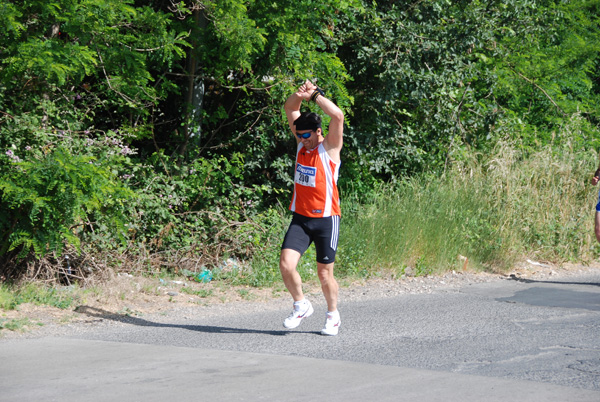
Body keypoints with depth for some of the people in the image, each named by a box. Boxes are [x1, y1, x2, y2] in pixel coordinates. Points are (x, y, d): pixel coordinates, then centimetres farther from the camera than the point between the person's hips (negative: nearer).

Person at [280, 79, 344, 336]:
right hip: (300, 218, 4)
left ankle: (333, 315, 25)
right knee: (286, 264, -12)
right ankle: (301, 305, 9)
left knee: (324, 272, 4)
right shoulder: (302, 143, 6)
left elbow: (337, 115, -24)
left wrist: (315, 95, -18)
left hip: (326, 218, -4)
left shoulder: (330, 147, -8)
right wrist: (301, 95, -12)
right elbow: (290, 109, 8)